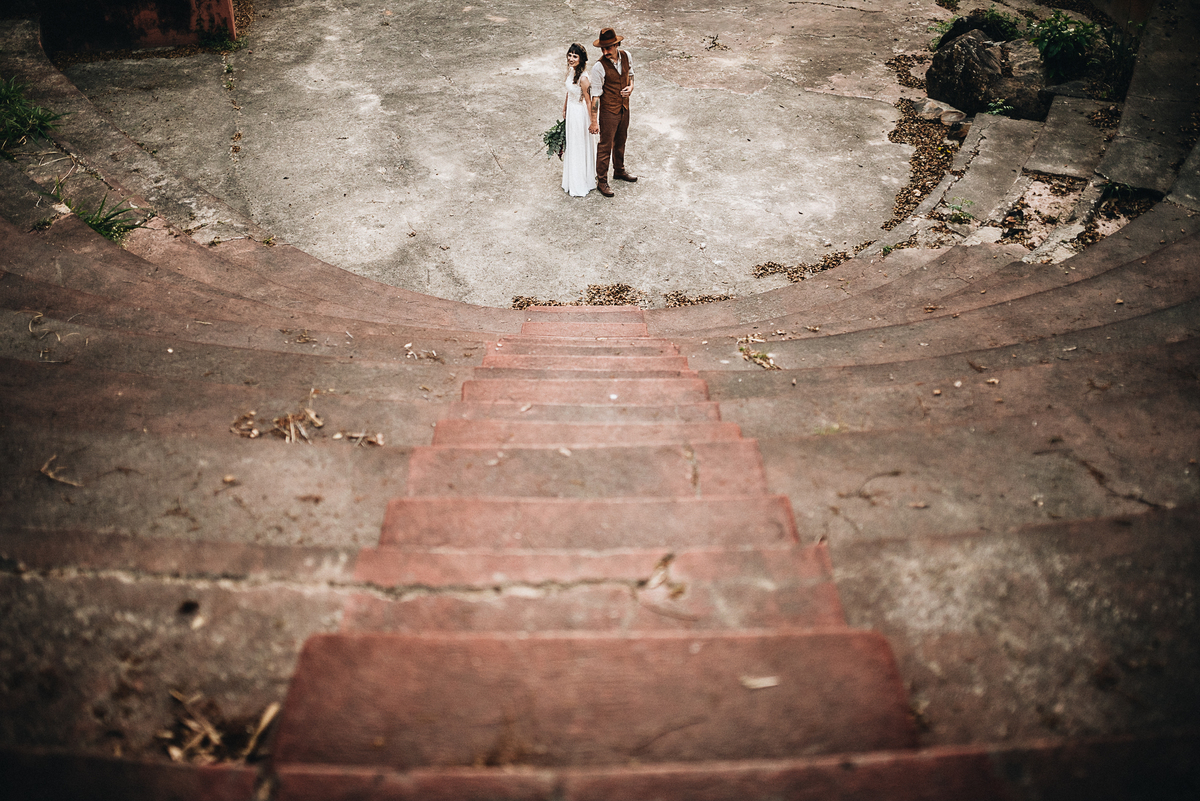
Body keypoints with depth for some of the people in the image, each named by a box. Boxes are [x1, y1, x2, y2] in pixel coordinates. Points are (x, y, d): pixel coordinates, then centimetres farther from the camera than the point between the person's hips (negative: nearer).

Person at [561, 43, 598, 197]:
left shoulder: (583, 78, -28)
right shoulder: (571, 71, -3)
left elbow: (589, 102, -22)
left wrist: (593, 122, -17)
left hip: (579, 114, -9)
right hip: (571, 112, 9)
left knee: (579, 148, 6)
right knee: (570, 145, 23)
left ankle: (580, 185, 23)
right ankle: (572, 180, 42)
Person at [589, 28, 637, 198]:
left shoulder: (626, 55, -8)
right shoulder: (599, 67, -24)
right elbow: (595, 95, -21)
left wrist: (631, 85, -6)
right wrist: (594, 121, -20)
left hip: (624, 107, 6)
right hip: (608, 111, -6)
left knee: (620, 142, 24)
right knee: (605, 146, 4)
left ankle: (619, 171, 46)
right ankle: (601, 181, 20)